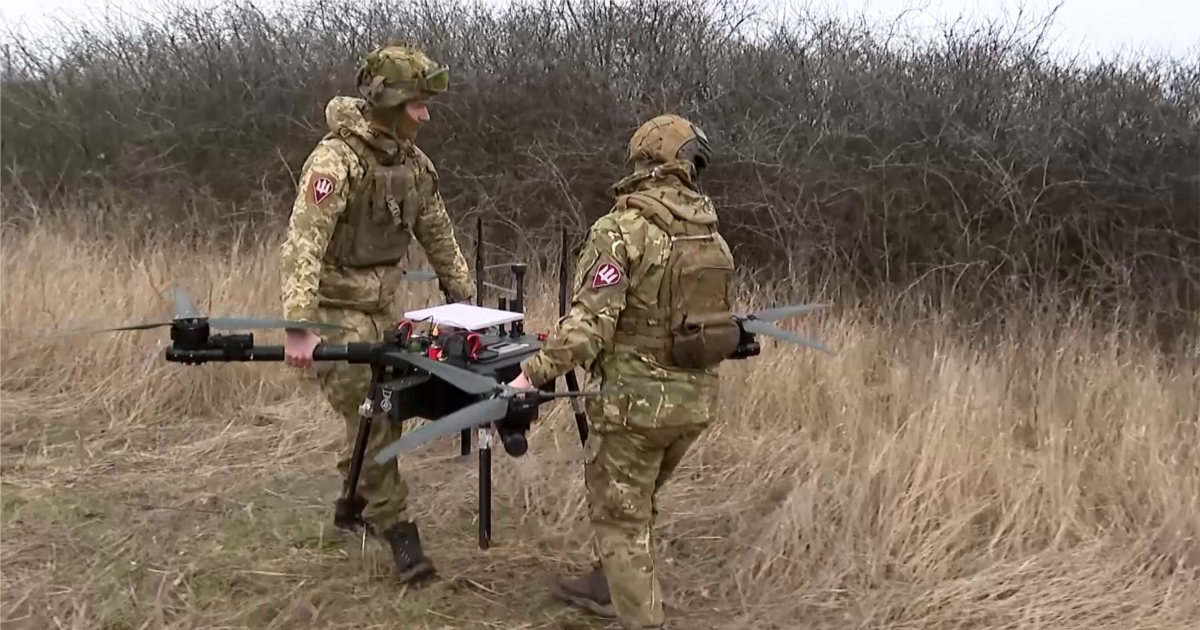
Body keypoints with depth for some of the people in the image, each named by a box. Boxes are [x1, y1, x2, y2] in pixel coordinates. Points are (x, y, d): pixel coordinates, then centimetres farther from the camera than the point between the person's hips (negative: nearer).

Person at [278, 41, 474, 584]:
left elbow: (438, 237, 13)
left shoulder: (414, 163, 2)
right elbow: (303, 244, -31)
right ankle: (398, 530, 7)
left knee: (385, 412, 14)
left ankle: (353, 507, 34)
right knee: (369, 422, -5)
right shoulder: (336, 159, -23)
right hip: (335, 311, -8)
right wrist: (299, 328, -39)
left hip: (381, 307, 8)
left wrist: (466, 300, 13)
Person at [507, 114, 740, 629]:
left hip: (637, 398, -7)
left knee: (620, 517, 9)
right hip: (697, 398, 7)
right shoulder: (709, 233, 4)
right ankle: (606, 585, 44)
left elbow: (590, 322, -23)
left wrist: (534, 373, -18)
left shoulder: (620, 229, -16)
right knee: (634, 503, 26)